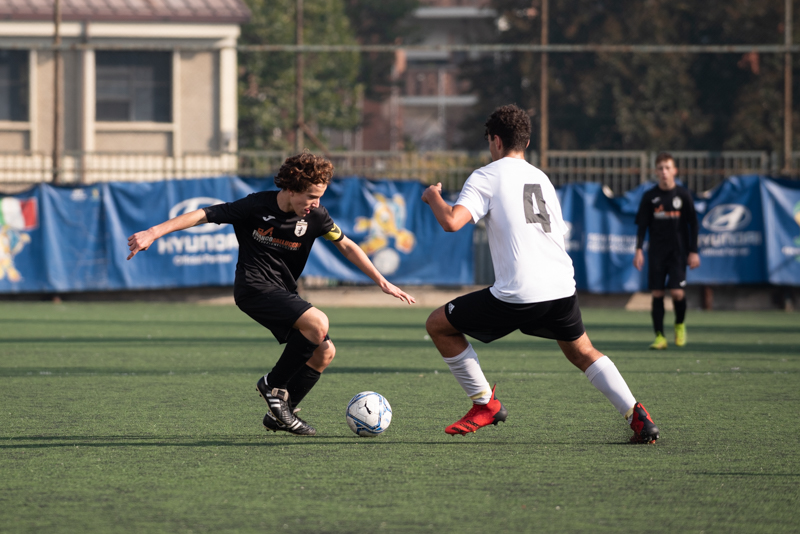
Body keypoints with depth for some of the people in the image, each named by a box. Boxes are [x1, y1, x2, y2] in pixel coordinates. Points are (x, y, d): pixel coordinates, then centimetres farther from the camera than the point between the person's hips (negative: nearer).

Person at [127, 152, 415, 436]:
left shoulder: (315, 216, 0)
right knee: (318, 323, -26)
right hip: (254, 287, -7)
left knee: (324, 351, -3)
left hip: (284, 292, 7)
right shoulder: (257, 207, -14)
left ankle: (280, 415, 12)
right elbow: (204, 215, -13)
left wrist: (383, 283, 10)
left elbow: (346, 246, 13)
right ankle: (274, 384, -9)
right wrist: (154, 232, -20)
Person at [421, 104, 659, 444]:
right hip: (561, 287, 6)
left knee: (438, 325, 11)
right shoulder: (540, 178, 21)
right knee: (581, 352, 25)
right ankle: (636, 414, 5)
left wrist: (433, 197, 8)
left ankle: (485, 404, 11)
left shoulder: (486, 177, 0)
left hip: (516, 294, -6)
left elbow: (452, 221, -14)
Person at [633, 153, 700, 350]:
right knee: (657, 293, -4)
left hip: (678, 251, -2)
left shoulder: (683, 195, 2)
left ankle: (680, 324, 15)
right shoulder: (649, 197, 4)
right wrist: (639, 249, -3)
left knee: (677, 291, -13)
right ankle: (659, 336, 2)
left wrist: (693, 252, 0)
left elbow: (693, 224, 5)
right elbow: (642, 225, 7)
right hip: (656, 252, 2)